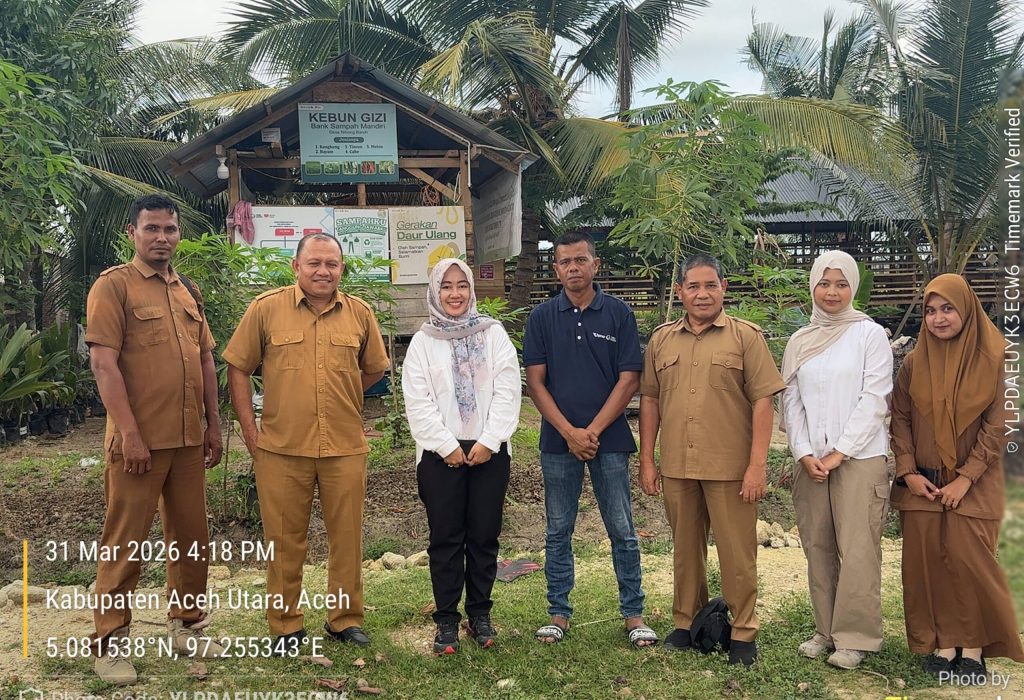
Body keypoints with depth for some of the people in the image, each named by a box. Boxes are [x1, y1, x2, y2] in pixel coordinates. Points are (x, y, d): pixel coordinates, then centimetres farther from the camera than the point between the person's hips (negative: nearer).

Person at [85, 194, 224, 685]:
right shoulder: (114, 285, -5)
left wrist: (213, 425, 13)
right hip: (139, 440, -6)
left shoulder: (188, 291, 14)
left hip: (188, 439, 6)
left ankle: (186, 625, 28)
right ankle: (109, 643, 15)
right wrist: (129, 433, -18)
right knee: (125, 542, 2)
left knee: (190, 537, 13)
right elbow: (104, 363, -12)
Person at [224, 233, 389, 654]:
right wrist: (248, 428, -2)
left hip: (345, 447, 2)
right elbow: (237, 368, 2)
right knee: (285, 540, 8)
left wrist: (341, 398, 8)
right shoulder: (266, 308, -2)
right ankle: (286, 626, 23)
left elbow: (374, 369, 18)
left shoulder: (359, 313, 4)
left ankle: (345, 618, 27)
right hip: (281, 446, -2)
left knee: (347, 536, 10)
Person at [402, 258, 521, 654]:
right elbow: (418, 402, -2)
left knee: (484, 536, 7)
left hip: (489, 451, 1)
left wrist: (488, 441, -10)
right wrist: (447, 446, -10)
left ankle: (480, 614, 21)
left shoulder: (494, 334, 5)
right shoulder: (423, 342, 5)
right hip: (440, 453, 0)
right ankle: (447, 621, 13)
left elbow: (508, 391, -2)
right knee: (445, 538, 3)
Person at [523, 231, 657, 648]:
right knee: (558, 531, 9)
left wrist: (593, 431, -10)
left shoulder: (619, 315, 2)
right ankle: (559, 613, 21)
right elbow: (535, 382, 0)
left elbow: (629, 380, -2)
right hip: (558, 441, 1)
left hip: (609, 439, -1)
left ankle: (633, 614, 17)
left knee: (622, 531, 4)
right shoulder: (542, 317, 4)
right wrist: (570, 432, -9)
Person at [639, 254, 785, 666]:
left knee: (737, 553, 4)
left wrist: (757, 465, -11)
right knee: (685, 550, 15)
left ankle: (743, 633, 19)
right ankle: (686, 623, 30)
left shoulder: (745, 336, -2)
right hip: (677, 467, 4)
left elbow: (762, 401, -5)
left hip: (730, 467, -3)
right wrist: (646, 459, 8)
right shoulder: (661, 339, 9)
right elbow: (649, 400, 12)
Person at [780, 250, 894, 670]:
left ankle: (855, 637, 8)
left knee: (858, 550, -4)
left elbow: (874, 399, -7)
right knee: (817, 548, 8)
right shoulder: (800, 342, 11)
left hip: (860, 458, -4)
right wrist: (804, 454, -4)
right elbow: (791, 401, 8)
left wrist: (839, 453, -11)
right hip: (810, 460, 4)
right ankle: (826, 630, 20)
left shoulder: (870, 334, -1)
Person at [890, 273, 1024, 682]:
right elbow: (900, 419, 4)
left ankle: (974, 647, 12)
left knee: (969, 559, -4)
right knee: (926, 559, 3)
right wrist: (908, 472, -7)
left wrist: (965, 478, -13)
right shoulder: (914, 363, 4)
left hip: (973, 483, -2)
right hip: (921, 483, 3)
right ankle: (940, 643, 15)